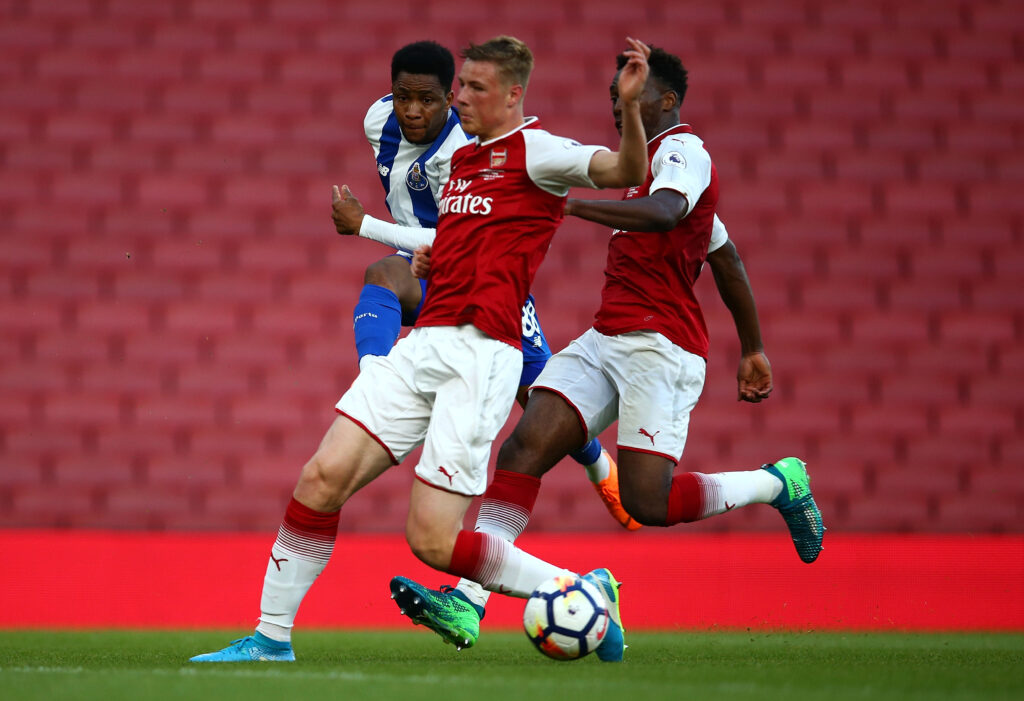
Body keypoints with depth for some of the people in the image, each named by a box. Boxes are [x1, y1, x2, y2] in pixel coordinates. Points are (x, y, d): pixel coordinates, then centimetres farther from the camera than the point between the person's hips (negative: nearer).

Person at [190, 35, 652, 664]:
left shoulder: (534, 151, -3)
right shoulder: (461, 158, 21)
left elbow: (627, 172, -19)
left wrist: (630, 105, -33)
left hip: (482, 354, -7)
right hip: (424, 345, 7)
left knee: (432, 540, -11)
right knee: (323, 476, -6)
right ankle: (271, 639, 3)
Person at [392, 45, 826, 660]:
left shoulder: (683, 150, -6)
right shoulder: (651, 161, 24)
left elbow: (663, 212, -31)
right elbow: (727, 261, 31)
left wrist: (567, 205, -36)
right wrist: (753, 349, 35)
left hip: (660, 348, -9)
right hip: (606, 340, 9)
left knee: (647, 503, -14)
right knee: (524, 448, -11)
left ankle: (779, 482, 11)